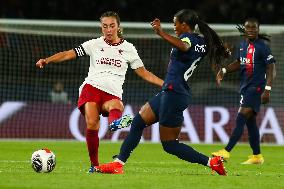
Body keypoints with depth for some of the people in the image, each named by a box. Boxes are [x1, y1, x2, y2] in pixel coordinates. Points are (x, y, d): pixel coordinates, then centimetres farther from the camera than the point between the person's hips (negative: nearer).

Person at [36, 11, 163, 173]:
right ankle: (94, 165, -13)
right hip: (92, 87, 0)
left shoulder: (128, 48, 17)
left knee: (117, 106, -39)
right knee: (92, 123, -25)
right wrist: (47, 60, -3)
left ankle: (116, 121, -76)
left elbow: (143, 73, 17)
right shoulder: (94, 44, 16)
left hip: (113, 94, 0)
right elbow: (68, 54, 12)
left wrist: (165, 83, 5)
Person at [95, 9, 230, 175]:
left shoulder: (188, 37, -14)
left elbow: (183, 46, -40)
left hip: (174, 94, -10)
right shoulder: (203, 42, 11)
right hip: (168, 93, 10)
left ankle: (211, 162, -5)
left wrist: (161, 33, -50)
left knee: (170, 144, -4)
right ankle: (118, 164, 13)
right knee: (138, 123, 13)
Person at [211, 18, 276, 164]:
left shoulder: (262, 47, -11)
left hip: (256, 87, -8)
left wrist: (267, 90, -20)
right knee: (250, 122, 11)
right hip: (245, 86, 8)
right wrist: (224, 71, 11)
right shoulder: (243, 45, 11)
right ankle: (257, 156, 19)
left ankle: (226, 151, -18)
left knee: (241, 118, -15)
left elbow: (271, 69, -12)